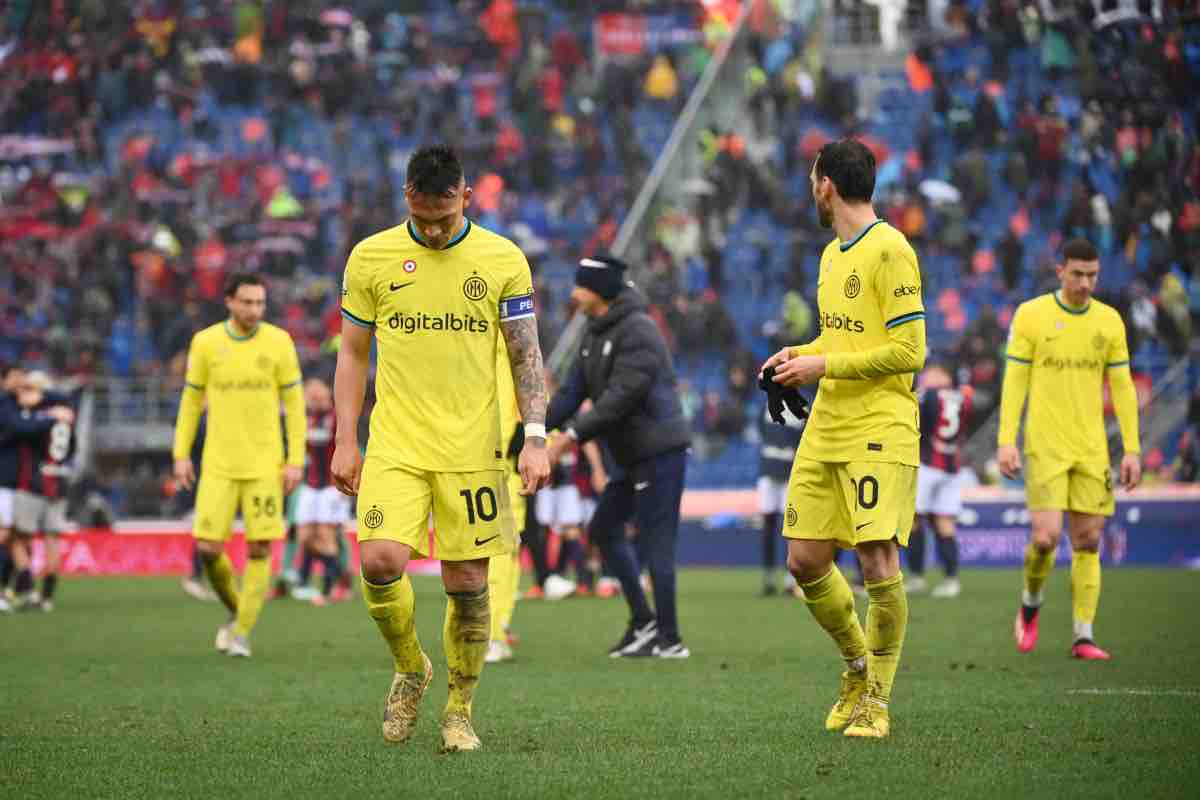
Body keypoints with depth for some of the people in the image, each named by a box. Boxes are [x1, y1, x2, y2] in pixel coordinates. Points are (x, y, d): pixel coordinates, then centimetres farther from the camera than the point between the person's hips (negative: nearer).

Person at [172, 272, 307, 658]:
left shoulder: (279, 342, -3)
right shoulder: (205, 343, -1)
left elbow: (294, 403, 1)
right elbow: (191, 400, 8)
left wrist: (295, 460, -4)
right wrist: (181, 455, 4)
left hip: (264, 464, -1)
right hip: (219, 464, 1)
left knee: (259, 549, -4)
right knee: (208, 548, -6)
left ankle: (242, 632, 8)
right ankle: (236, 610, 21)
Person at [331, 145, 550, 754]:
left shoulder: (503, 260, 1)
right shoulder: (371, 257, 3)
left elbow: (526, 356, 5)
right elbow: (353, 355, 9)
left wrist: (535, 439, -3)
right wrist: (346, 443, 5)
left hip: (472, 447, 0)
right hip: (395, 445, 0)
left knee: (467, 583, -1)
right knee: (380, 561, -17)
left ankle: (459, 709, 17)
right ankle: (409, 668, 10)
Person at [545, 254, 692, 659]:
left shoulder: (637, 330, -17)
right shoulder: (595, 334, 13)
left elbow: (622, 396, -24)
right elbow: (574, 390, 9)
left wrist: (573, 435, -27)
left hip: (659, 449, -10)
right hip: (633, 455, 10)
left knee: (655, 542, -8)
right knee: (604, 528, 14)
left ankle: (670, 639, -3)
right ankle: (642, 620, 18)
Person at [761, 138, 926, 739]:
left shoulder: (889, 251, -11)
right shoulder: (832, 254, 16)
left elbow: (908, 351, -16)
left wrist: (823, 365, -14)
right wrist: (800, 353, 9)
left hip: (879, 432, -9)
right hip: (825, 431, 9)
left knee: (877, 560, -11)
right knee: (805, 560, 5)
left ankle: (876, 699, 1)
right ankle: (858, 665, 25)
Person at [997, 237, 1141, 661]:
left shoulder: (1110, 321, 7)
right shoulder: (1031, 315, -3)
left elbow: (1122, 387, 9)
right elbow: (1014, 381, -3)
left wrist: (1132, 449, 3)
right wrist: (1006, 441, -10)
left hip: (1091, 449, 3)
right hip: (1045, 447, -3)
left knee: (1087, 542, 1)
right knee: (1046, 537, -13)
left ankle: (1083, 637, 4)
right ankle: (1030, 604, 16)